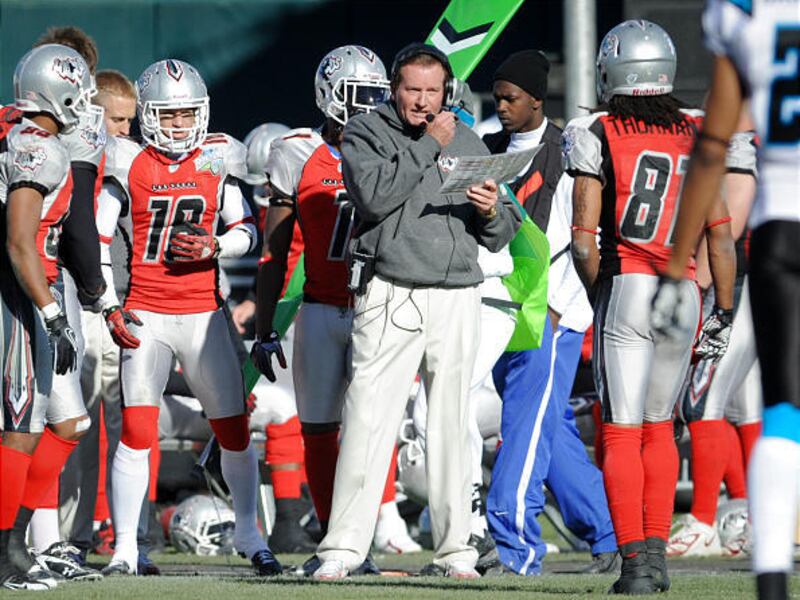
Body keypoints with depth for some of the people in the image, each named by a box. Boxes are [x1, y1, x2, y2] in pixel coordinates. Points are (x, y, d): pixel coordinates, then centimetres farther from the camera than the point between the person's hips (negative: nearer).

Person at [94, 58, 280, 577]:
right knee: (137, 432, -9)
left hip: (204, 314, 2)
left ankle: (248, 533, 22)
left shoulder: (217, 162, 4)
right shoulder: (128, 165, -1)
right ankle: (125, 548, -3)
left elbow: (248, 231, 10)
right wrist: (111, 308, -6)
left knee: (234, 430, 5)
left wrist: (215, 247, -11)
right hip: (146, 316, -2)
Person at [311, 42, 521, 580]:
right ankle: (344, 547, -8)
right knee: (368, 421, -9)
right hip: (391, 298, -3)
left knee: (451, 425, 6)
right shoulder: (366, 134, 3)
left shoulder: (467, 142, 14)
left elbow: (501, 235, 16)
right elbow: (375, 196, -17)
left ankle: (454, 547, 13)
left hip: (457, 300, 4)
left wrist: (490, 211, -7)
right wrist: (428, 147, -12)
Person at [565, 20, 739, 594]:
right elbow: (721, 232, 5)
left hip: (624, 288, -4)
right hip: (685, 290, 4)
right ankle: (657, 551, 15)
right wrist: (725, 311, 12)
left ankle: (635, 561, -7)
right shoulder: (696, 135, 8)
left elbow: (584, 238, -5)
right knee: (658, 426, 18)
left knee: (623, 433, 0)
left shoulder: (596, 136, -2)